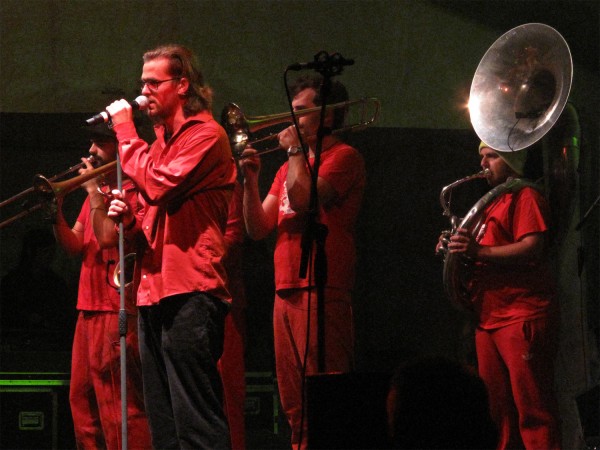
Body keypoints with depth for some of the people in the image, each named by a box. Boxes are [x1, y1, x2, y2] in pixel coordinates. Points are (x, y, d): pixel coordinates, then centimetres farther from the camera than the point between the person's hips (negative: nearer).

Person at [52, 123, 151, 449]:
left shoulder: (133, 190, -8)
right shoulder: (98, 194, 20)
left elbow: (108, 236, -20)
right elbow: (74, 246, 16)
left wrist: (93, 189, -10)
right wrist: (55, 211, -1)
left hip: (117, 311, -10)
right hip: (89, 309, 10)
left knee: (120, 409, -12)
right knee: (83, 404, 13)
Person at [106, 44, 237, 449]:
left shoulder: (206, 135, -6)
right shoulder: (161, 141, 23)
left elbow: (159, 185, -20)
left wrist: (125, 131, -8)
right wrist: (129, 219, 4)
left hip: (190, 294, -10)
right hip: (154, 293, 10)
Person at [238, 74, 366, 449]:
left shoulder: (343, 156, -1)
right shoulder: (290, 168, 24)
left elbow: (303, 198, -18)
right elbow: (259, 228, 18)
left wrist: (295, 149, -4)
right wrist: (251, 179, 5)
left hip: (321, 292, -8)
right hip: (286, 292, 9)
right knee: (296, 408, 7)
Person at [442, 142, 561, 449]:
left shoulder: (525, 196, -3)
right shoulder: (492, 204, 26)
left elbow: (532, 249, -17)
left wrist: (478, 251, -22)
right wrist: (460, 249, 12)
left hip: (522, 317, -9)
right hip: (489, 318, 9)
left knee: (532, 409, -13)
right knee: (497, 412, 5)